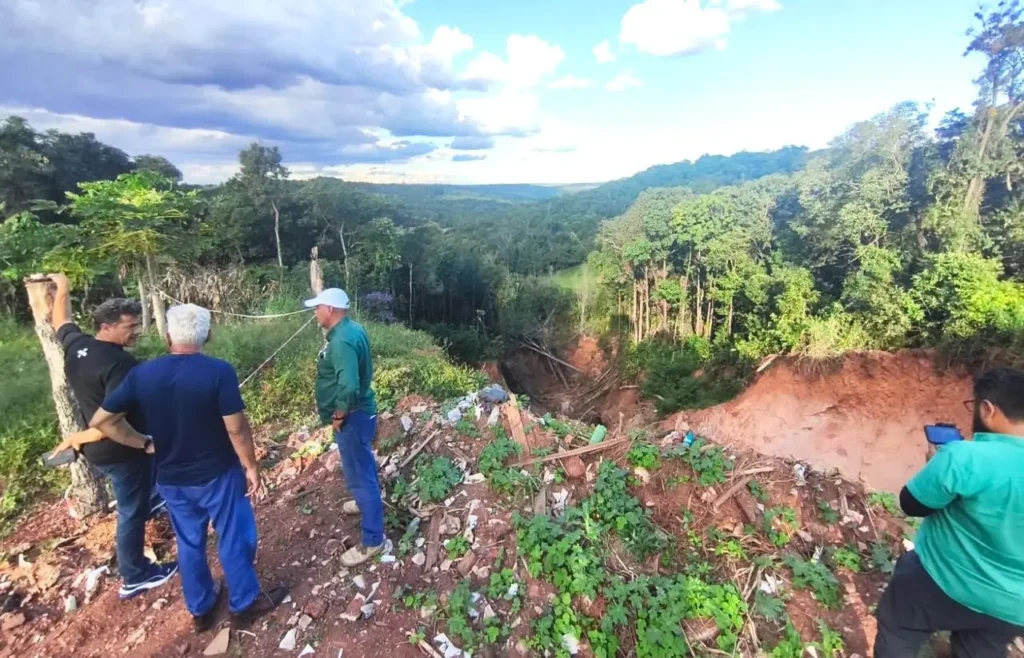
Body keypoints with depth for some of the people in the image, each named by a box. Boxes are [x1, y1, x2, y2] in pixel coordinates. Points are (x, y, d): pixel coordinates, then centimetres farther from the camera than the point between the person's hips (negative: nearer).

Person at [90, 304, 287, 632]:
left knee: (189, 543, 22)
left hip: (170, 478, 5)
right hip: (218, 474, -4)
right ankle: (245, 603, 28)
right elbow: (236, 428, -20)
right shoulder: (219, 371, -21)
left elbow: (100, 420, -1)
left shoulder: (141, 374, -7)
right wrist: (252, 467, -9)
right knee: (234, 539, 13)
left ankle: (200, 609, 38)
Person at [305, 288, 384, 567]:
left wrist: (339, 416, -20)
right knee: (363, 466, 29)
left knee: (359, 474, 1)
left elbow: (348, 387, -37)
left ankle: (372, 539, 13)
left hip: (353, 417, -10)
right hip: (360, 412, 10)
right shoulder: (353, 329, 5)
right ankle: (367, 502, 52)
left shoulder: (342, 341, -27)